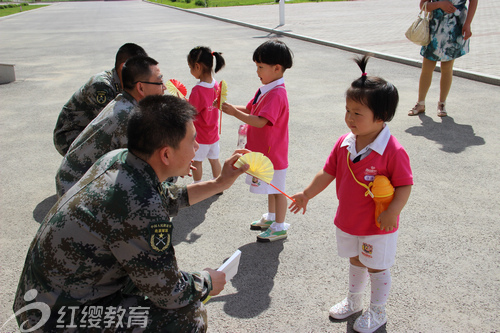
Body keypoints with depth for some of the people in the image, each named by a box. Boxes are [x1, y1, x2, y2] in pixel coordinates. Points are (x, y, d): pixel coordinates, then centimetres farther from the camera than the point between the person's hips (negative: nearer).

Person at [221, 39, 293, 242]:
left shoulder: (277, 94, -25)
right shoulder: (265, 89, 6)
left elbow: (260, 121, -33)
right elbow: (249, 109, 12)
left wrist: (234, 113, -31)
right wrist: (230, 107, -4)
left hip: (273, 152, -9)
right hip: (264, 150, 9)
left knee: (277, 189, 6)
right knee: (270, 187, 24)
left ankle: (279, 227, 20)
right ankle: (271, 217, 42)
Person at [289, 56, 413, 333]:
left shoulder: (393, 151, -25)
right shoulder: (344, 143, -6)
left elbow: (404, 185, -19)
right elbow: (328, 172, 2)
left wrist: (392, 212, -29)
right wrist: (306, 194, -2)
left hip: (378, 226, -6)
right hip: (348, 221, 6)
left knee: (377, 268, 14)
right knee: (355, 261, 26)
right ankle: (353, 301, 48)